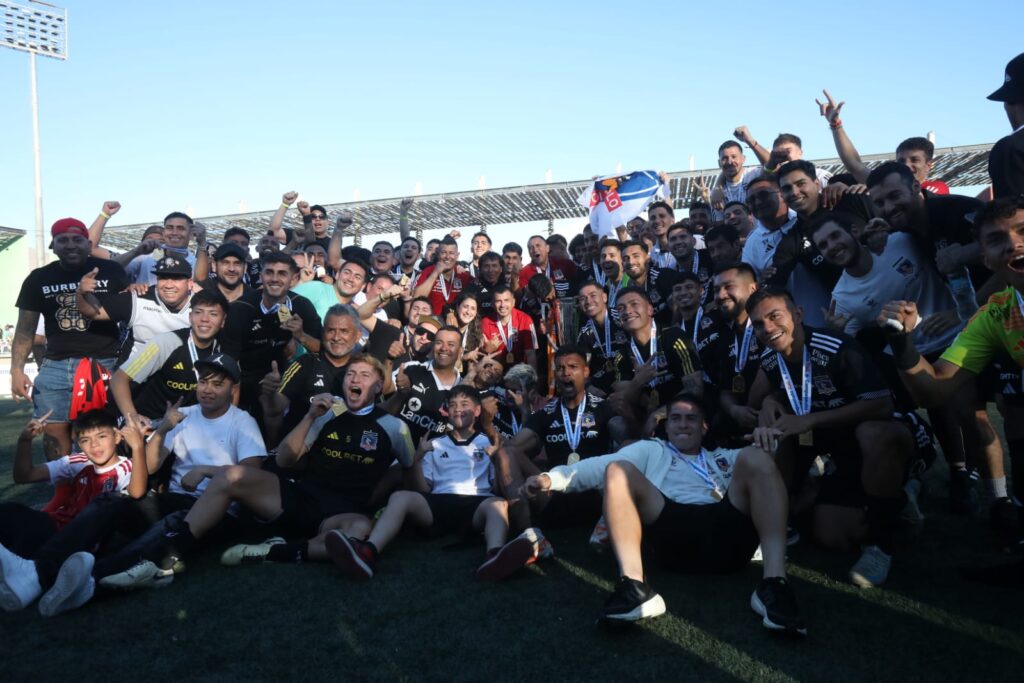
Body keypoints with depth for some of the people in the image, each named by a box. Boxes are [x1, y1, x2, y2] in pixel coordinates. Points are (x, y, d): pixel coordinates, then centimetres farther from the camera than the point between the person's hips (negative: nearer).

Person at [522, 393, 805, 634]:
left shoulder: (723, 458, 37)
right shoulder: (652, 450, 28)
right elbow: (601, 465, 10)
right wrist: (552, 477, -6)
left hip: (727, 534, 2)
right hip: (675, 532, -1)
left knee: (755, 457, -15)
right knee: (618, 470, -18)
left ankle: (774, 583, -32)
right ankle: (634, 585, -41)